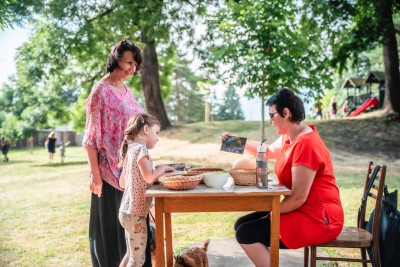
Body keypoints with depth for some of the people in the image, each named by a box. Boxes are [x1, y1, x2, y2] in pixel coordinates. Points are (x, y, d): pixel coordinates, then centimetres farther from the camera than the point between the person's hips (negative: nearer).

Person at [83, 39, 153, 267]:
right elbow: (91, 137, -14)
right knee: (111, 222, 6)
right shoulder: (101, 90, -12)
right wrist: (95, 175, -17)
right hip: (110, 169, -7)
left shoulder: (126, 90, 10)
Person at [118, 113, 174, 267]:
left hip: (127, 210, 9)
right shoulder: (140, 148, -16)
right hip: (135, 213, -9)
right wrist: (163, 168, -9)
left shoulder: (130, 149, 11)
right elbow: (149, 177, -28)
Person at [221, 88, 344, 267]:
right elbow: (270, 151, 28)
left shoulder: (306, 144, -23)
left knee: (246, 234, -18)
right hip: (302, 211, 10)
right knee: (242, 224, 6)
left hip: (318, 219, -10)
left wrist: (270, 212, -11)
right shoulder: (290, 137, 6)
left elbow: (298, 198, -25)